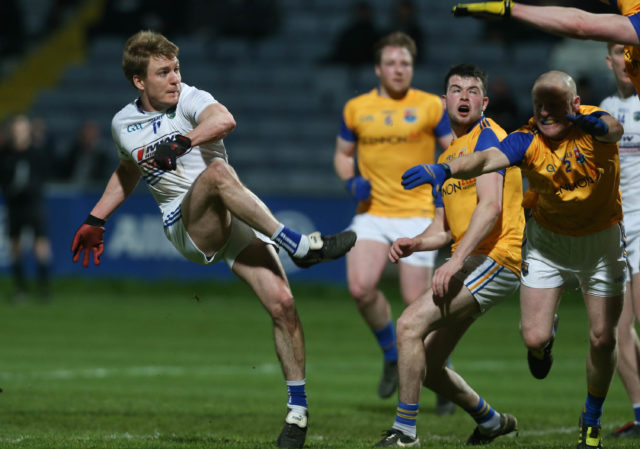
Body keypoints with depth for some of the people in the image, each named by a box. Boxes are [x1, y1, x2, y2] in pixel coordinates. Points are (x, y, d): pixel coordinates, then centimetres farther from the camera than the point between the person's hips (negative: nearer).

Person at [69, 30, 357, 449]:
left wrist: (178, 144, -34)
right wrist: (95, 222, 33)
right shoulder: (123, 124, 9)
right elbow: (128, 172, 31)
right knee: (217, 171, -33)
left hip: (235, 221, 0)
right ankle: (300, 245, -37)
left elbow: (224, 120, -26)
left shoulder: (190, 99, -2)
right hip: (186, 224, 0)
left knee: (282, 302, -14)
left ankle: (298, 410, 0)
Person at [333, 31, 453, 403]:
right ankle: (392, 355, 8)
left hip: (416, 215, -2)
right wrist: (352, 181, 0)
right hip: (372, 214, 2)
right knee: (361, 287, -18)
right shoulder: (356, 108, 8)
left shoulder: (430, 106, 1)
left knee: (417, 301, -7)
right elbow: (343, 153, 20)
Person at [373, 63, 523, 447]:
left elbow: (490, 207, -20)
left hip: (495, 258, -9)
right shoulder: (447, 157, 21)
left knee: (411, 323, -22)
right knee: (427, 365, 10)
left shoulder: (487, 137, -7)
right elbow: (444, 228, 24)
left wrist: (456, 261, -27)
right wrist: (415, 243, 2)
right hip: (471, 263, 9)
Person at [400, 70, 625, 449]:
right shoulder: (528, 140, -21)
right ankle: (547, 337, 34)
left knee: (602, 339, 0)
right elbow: (490, 158, -40)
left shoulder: (591, 124, -22)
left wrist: (601, 126, -72)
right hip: (547, 242, 1)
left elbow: (614, 130, -47)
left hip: (602, 241, 0)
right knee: (534, 338, -7)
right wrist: (446, 170, -61)